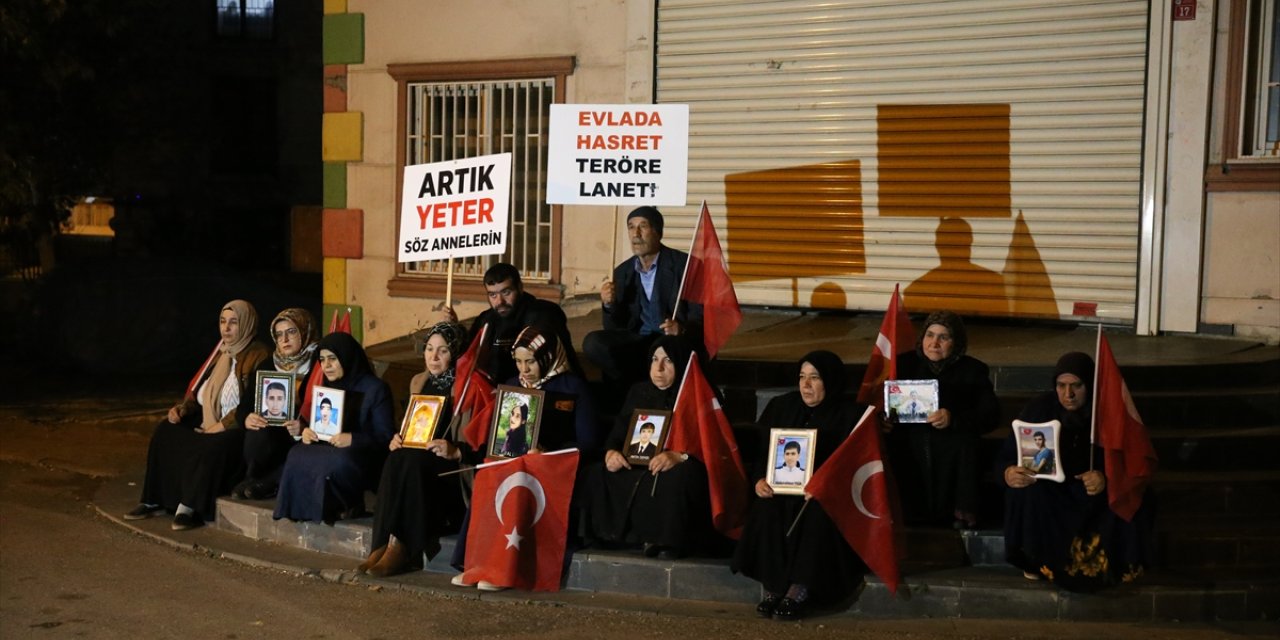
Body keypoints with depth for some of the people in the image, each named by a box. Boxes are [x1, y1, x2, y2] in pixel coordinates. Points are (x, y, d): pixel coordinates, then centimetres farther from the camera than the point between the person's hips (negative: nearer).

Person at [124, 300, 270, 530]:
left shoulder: (258, 357, -8)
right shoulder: (220, 353, 16)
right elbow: (199, 391, 20)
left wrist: (222, 425, -22)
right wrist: (183, 409, 0)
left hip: (238, 429, -8)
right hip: (207, 424, 8)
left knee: (210, 448, -36)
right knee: (165, 431, -10)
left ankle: (191, 507, -24)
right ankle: (155, 500, -8)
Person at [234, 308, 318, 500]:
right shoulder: (267, 366, 14)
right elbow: (246, 403, 8)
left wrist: (304, 427, -30)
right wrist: (247, 418, -16)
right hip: (269, 434, 4)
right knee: (258, 432, -29)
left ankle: (263, 482, -12)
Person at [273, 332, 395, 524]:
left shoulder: (375, 389, -6)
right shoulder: (328, 387, 14)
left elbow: (385, 438, -11)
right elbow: (320, 427, 15)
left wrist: (353, 439, -27)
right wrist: (306, 432, -8)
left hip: (367, 459, -6)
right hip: (329, 451, 6)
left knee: (338, 461, -38)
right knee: (297, 455, -23)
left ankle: (350, 506, -11)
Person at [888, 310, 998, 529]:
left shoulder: (973, 370, 10)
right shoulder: (905, 363, 15)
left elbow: (990, 415, -2)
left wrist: (953, 419, -21)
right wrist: (884, 418, -12)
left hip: (953, 453, -1)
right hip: (908, 451, 1)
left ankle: (963, 515, -21)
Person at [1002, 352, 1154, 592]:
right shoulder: (1041, 408, -12)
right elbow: (1009, 455, -11)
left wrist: (1107, 477, -36)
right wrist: (1010, 473, -36)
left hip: (1096, 493, 0)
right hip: (1051, 492, 0)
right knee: (1028, 491, -32)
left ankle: (1118, 564, -4)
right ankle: (1036, 561, -11)